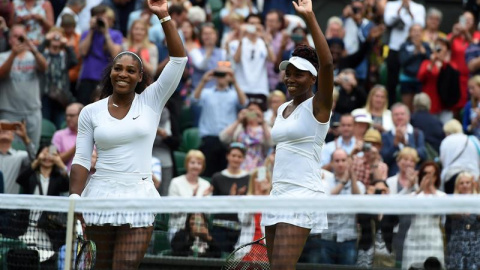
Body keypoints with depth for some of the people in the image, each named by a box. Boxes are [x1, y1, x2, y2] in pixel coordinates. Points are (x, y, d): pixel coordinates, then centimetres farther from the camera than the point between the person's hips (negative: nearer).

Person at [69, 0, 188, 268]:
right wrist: (75, 196, -8)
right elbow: (81, 159, 5)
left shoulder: (151, 101, 5)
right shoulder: (91, 112, 7)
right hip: (100, 196, 1)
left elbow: (179, 59, -2)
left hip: (139, 197, -1)